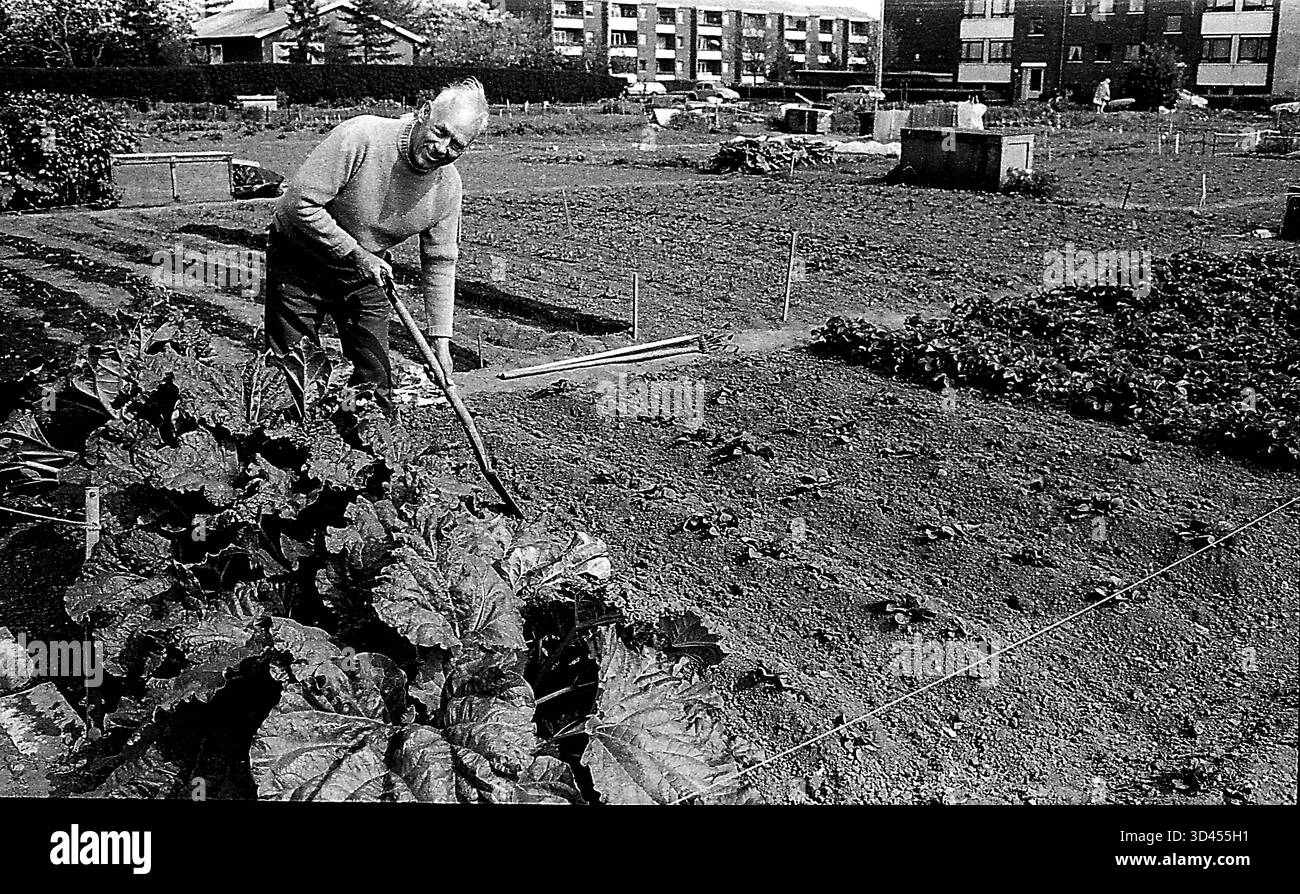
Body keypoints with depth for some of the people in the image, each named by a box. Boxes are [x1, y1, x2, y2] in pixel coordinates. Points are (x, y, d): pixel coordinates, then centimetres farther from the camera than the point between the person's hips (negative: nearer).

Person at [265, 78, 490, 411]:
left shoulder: (447, 185, -11)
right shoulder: (360, 137, -29)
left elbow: (439, 262, -2)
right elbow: (300, 203, -28)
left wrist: (441, 341, -6)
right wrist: (355, 254, -24)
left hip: (366, 273, 4)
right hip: (299, 262, -4)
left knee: (376, 384, 1)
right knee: (292, 380, -1)